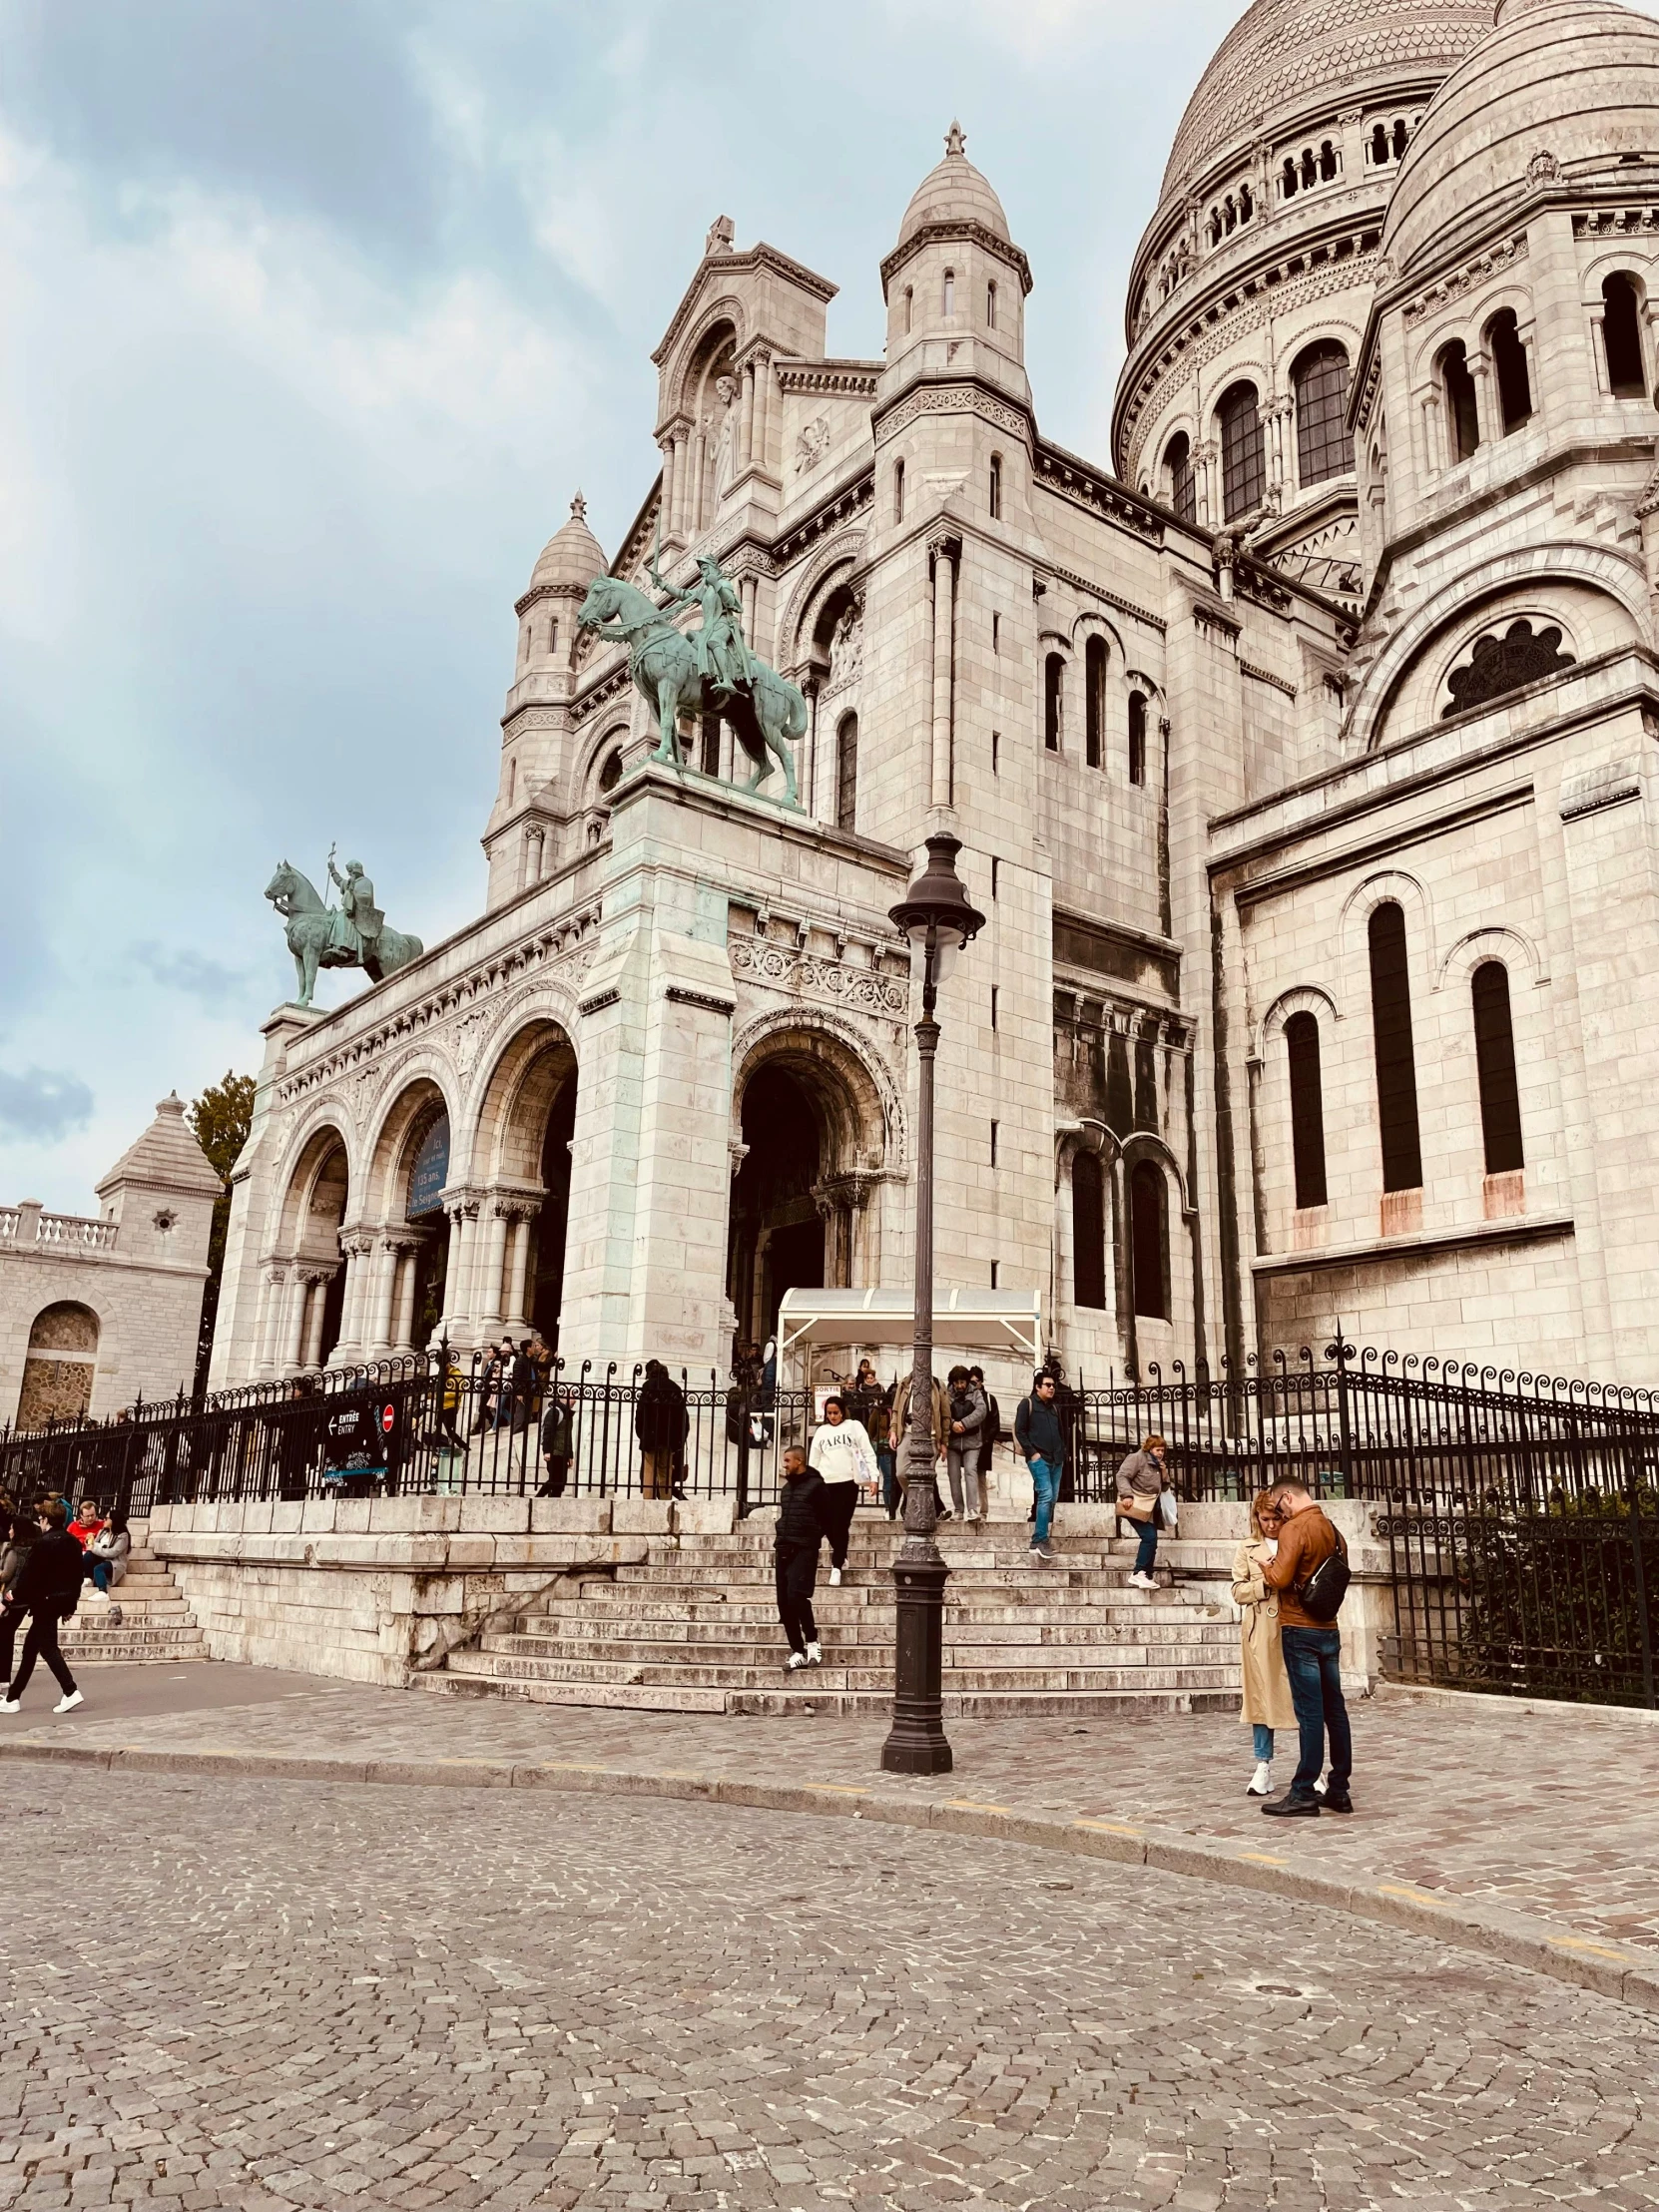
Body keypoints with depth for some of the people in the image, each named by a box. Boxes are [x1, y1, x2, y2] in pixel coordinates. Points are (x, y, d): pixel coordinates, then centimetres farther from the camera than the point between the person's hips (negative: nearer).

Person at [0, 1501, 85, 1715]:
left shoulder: (43, 1543, -15)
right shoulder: (73, 1543, 8)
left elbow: (30, 1575, -15)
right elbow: (77, 1576, 11)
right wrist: (70, 1605, 17)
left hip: (44, 1601, -8)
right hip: (63, 1601, 8)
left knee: (47, 1648, -6)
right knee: (30, 1647, 16)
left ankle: (70, 1692, -16)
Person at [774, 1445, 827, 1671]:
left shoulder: (815, 1485, -5)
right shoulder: (787, 1486, 17)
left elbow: (826, 1518, -5)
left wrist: (812, 1538, -4)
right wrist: (778, 1545, 15)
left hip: (804, 1550, -7)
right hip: (784, 1550, 7)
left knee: (796, 1595, -18)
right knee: (784, 1602, 3)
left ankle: (812, 1642, -1)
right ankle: (798, 1651, 10)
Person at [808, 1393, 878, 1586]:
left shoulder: (854, 1426, 5)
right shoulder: (821, 1431, 14)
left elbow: (868, 1452, 1)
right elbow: (813, 1459, 16)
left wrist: (873, 1477, -8)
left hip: (848, 1482, -3)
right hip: (825, 1483, 3)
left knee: (841, 1524, -2)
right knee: (826, 1523, 0)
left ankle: (837, 1566, 7)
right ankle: (840, 1554, 24)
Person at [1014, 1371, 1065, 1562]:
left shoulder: (1053, 1408, 21)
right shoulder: (1027, 1404, 1)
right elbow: (1020, 1431, -6)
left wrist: (1062, 1454, 13)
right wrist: (1032, 1453, -12)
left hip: (1056, 1460, 7)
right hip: (1039, 1458, -7)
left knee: (1052, 1499, 3)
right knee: (1046, 1496, -17)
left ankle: (1037, 1542, 8)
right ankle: (1040, 1541, -15)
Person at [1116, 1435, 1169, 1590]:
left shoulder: (1157, 1465, 19)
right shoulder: (1137, 1458, -8)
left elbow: (1164, 1487, 21)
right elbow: (1122, 1476, -16)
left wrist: (1163, 1472, 4)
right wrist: (1126, 1495, -28)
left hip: (1149, 1509, 9)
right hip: (1135, 1506, -9)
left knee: (1151, 1540, 5)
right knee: (1149, 1538, -18)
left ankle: (1146, 1577, 10)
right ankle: (1138, 1574, -16)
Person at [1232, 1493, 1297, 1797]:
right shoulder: (1247, 1549, 8)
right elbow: (1238, 1591, 4)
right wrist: (1266, 1583, -12)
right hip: (1261, 1633, 1)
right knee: (1262, 1696, 6)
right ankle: (1263, 1766, 13)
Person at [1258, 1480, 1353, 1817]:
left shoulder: (1294, 1528, -13)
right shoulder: (1331, 1529, 10)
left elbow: (1281, 1578, -18)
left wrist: (1266, 1566, 1)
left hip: (1300, 1631, -7)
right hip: (1329, 1630, 7)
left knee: (1310, 1713, -6)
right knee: (1334, 1710, 9)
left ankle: (1304, 1794, -2)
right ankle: (1339, 1789, 15)